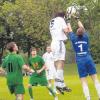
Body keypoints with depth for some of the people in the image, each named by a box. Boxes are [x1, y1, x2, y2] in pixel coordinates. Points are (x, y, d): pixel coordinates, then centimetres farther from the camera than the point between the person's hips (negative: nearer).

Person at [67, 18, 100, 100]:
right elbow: (82, 27, 21)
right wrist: (78, 19, 35)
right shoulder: (86, 37, 5)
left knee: (84, 82, -3)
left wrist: (68, 22, 35)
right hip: (89, 59, 1)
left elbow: (70, 30, 18)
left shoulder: (74, 38, 2)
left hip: (80, 61, -1)